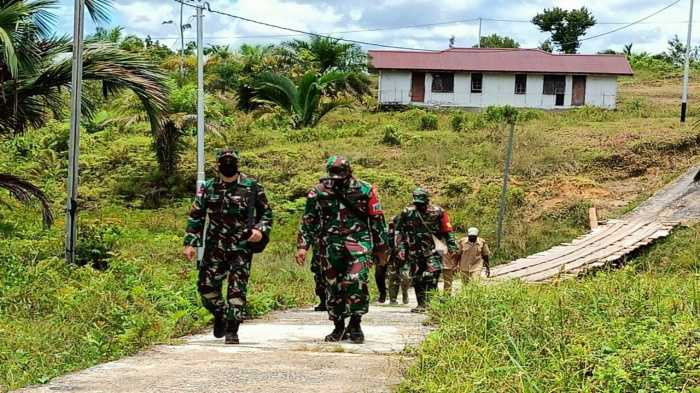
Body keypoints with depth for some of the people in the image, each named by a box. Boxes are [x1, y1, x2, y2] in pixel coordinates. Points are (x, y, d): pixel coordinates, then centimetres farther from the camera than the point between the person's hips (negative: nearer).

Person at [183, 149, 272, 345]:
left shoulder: (252, 187, 0)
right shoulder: (208, 188, 5)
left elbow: (266, 213, 8)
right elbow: (195, 216, 8)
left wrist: (261, 230, -11)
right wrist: (190, 243, 1)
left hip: (241, 248, -2)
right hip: (215, 247, 2)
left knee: (237, 290, -6)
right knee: (206, 286, 2)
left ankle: (232, 330, 2)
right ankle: (220, 316, 29)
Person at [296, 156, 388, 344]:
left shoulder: (364, 190, 1)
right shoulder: (318, 192, 4)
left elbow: (377, 219, 9)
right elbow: (307, 221, 9)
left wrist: (380, 247, 12)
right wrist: (302, 246, 1)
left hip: (358, 242, -2)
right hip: (330, 244, 2)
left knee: (357, 280, -19)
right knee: (333, 286, 5)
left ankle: (355, 324, -7)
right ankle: (339, 327, 19)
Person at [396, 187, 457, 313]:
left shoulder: (438, 212, -3)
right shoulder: (407, 213, 3)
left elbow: (448, 231, 2)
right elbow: (400, 232, 9)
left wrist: (452, 246, -1)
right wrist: (401, 248, 3)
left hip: (433, 251, -3)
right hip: (415, 252, 3)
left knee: (431, 275, -19)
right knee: (417, 279, 6)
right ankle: (421, 304, 15)